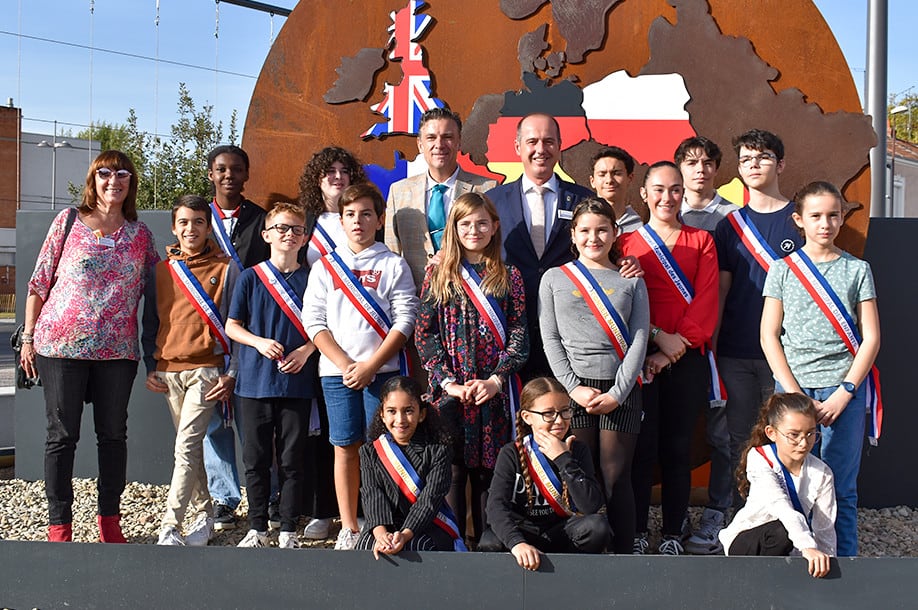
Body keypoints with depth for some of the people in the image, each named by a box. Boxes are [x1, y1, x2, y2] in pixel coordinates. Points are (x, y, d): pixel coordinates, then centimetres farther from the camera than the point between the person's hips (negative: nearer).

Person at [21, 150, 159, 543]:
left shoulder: (140, 233, 9)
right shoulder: (69, 221, 3)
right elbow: (39, 282, 4)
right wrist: (28, 337, 2)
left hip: (117, 349, 2)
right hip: (61, 344, -2)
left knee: (113, 434, 7)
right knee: (62, 435, 2)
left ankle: (109, 521, 20)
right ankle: (59, 526, 12)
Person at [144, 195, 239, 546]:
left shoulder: (225, 269, 1)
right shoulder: (161, 270, 13)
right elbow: (150, 322, 18)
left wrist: (231, 373, -6)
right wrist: (149, 368, 11)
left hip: (206, 369, -5)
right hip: (168, 371, 5)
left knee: (187, 447, -13)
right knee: (191, 447, 11)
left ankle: (170, 529, -14)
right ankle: (204, 514, 23)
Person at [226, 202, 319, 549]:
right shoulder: (251, 277, 5)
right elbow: (232, 326, 5)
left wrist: (305, 350, -10)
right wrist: (259, 342, -12)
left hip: (297, 381, 0)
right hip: (255, 381, 0)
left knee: (292, 459, 4)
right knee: (256, 458, 6)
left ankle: (288, 530, 13)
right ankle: (257, 527, 18)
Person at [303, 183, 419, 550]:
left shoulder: (394, 265, 4)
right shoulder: (325, 267, 10)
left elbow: (404, 321, -3)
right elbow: (313, 321, 3)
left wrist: (371, 365, -11)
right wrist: (345, 364, -8)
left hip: (382, 370, -2)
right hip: (336, 371, 2)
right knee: (345, 448, 5)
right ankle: (348, 529, 13)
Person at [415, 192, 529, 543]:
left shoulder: (509, 277, 8)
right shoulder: (438, 275, 7)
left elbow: (519, 334, 3)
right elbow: (424, 334, 1)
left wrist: (496, 379, -10)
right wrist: (448, 382, -9)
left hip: (495, 392, 0)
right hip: (450, 390, 0)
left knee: (490, 469, 4)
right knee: (451, 469, 1)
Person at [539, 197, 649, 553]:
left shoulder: (631, 280, 11)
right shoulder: (554, 278, 10)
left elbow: (639, 340, 4)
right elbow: (550, 340, 4)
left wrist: (617, 393, -7)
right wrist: (574, 388, -7)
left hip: (621, 390, 0)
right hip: (573, 387, 0)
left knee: (616, 478, 0)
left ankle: (622, 557, 8)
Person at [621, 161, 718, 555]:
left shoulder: (701, 241, 11)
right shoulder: (627, 242, 9)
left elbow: (705, 303, 1)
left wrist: (674, 350, -9)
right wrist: (659, 336, -12)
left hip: (686, 360, 1)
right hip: (640, 359, -1)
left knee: (678, 447, 3)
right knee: (642, 446, -1)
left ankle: (673, 534, 12)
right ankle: (637, 533, 8)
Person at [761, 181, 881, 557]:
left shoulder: (858, 269, 8)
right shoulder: (783, 270, 6)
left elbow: (871, 338, 4)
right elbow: (769, 335, 2)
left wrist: (843, 393, -7)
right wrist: (796, 395, -7)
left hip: (844, 388, 0)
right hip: (793, 387, 0)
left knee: (840, 488, 1)